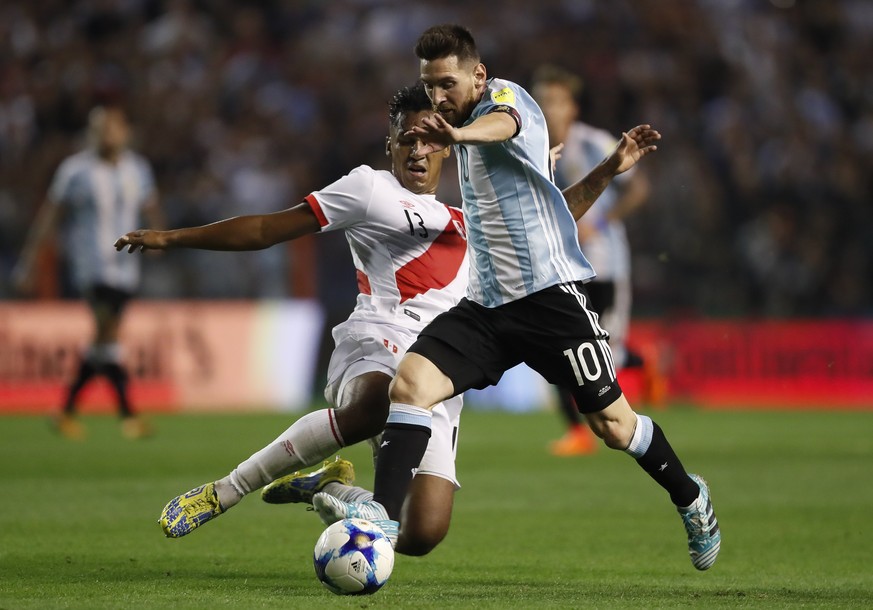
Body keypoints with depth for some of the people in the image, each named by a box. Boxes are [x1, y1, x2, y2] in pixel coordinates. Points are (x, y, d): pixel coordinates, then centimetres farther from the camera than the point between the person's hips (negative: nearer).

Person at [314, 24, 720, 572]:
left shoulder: (506, 97, -11)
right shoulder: (468, 129, 14)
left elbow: (502, 125, -39)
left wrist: (457, 134, -58)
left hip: (550, 292, -7)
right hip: (487, 302, 7)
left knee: (612, 424, 1)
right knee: (410, 383, -16)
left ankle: (689, 498, 26)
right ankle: (386, 513, -21)